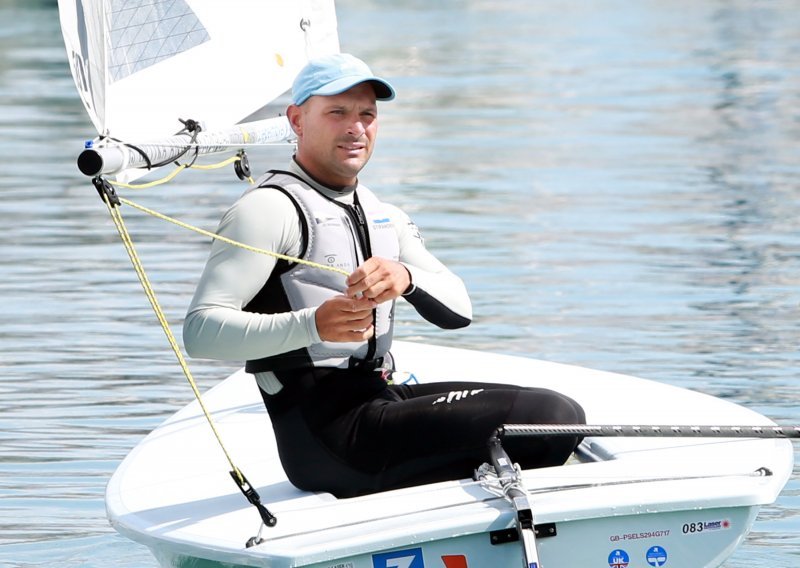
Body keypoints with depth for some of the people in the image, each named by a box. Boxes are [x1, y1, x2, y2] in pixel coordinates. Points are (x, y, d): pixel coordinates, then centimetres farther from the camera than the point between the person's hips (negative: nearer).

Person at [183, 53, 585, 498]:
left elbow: (458, 310, 7)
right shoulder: (272, 208, -5)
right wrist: (311, 325, -31)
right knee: (551, 417, -16)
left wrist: (407, 277, -16)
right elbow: (201, 330, -17)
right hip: (324, 438, -9)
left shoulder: (384, 216, 22)